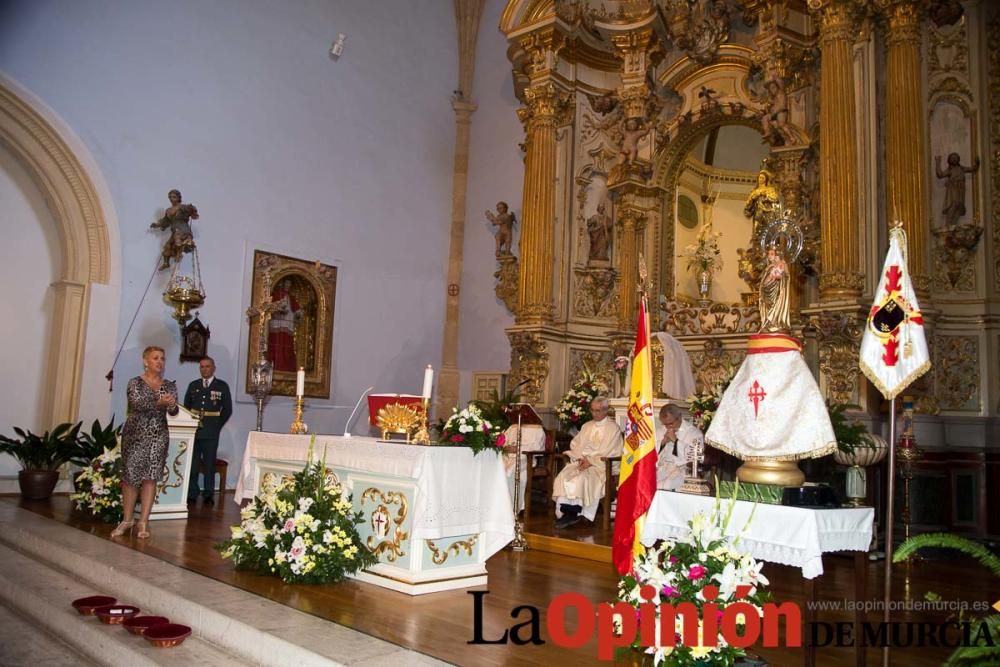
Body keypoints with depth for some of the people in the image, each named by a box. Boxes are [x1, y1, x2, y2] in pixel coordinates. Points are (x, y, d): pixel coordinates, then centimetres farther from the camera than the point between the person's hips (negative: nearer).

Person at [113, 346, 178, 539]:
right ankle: (128, 519, 14)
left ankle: (143, 521, 4)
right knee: (130, 476, 1)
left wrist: (172, 406, -25)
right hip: (134, 434, -2)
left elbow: (174, 411, -2)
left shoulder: (170, 385, 7)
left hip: (158, 436, 2)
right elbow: (137, 403, -18)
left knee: (150, 477, -2)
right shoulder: (135, 382, -1)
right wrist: (159, 403, -32)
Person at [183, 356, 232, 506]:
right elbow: (186, 406, 16)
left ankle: (209, 495, 6)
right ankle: (192, 494, 11)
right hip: (193, 430, 2)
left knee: (209, 464, 0)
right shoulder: (193, 385, 13)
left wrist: (217, 426, 1)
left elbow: (227, 409, 5)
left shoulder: (222, 386, 4)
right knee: (192, 464, 3)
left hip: (211, 432, -2)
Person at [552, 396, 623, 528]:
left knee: (582, 477, -34)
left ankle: (574, 513, -24)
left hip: (600, 464, -6)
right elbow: (575, 444, 17)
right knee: (563, 475, -23)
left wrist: (590, 461, -16)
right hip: (582, 461, 6)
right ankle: (565, 512, -25)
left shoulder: (613, 428, 1)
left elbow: (607, 452, -8)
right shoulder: (587, 426, 20)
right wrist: (580, 457, -3)